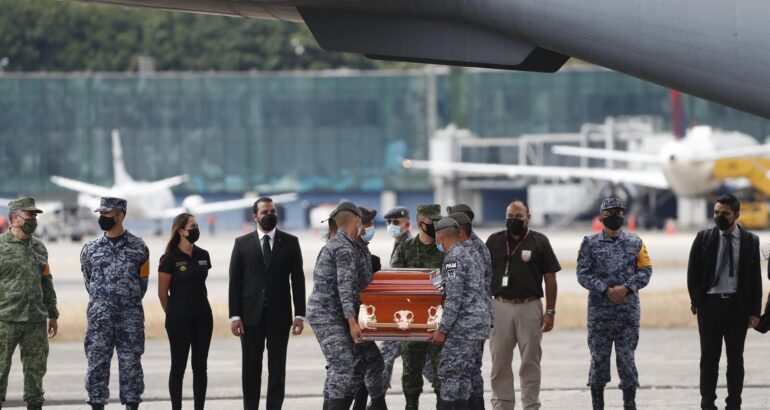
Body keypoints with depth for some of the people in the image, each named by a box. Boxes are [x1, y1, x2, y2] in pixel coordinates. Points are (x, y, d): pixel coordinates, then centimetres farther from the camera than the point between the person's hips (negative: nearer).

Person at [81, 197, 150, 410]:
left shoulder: (138, 247, 3)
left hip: (130, 318, -1)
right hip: (100, 319, 2)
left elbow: (142, 283, 11)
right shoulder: (91, 249, 8)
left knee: (131, 364, 0)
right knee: (97, 363, -1)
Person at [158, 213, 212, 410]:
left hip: (202, 317, 5)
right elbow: (162, 292, -4)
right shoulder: (170, 258, -9)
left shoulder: (203, 255, 6)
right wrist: (173, 314, 5)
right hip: (179, 319, -5)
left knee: (200, 366, 6)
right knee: (178, 366, 1)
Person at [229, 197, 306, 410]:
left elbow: (298, 280, 4)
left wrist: (299, 314, -2)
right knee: (251, 369, 4)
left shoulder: (290, 242, 5)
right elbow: (235, 281, 3)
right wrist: (234, 315, -4)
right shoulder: (242, 243, 5)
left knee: (277, 369, 1)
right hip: (251, 315, 0)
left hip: (279, 315, 0)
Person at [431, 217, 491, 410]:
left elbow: (454, 298, -19)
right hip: (480, 323, 9)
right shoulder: (473, 253, 16)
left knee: (450, 374, -7)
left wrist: (442, 329, -15)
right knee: (463, 375, 12)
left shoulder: (454, 258, -13)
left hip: (463, 327, -9)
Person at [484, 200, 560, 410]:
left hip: (530, 308, -2)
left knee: (530, 362, 3)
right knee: (500, 363, 5)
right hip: (500, 307, 2)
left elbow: (550, 279, 3)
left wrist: (550, 311, -3)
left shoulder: (539, 242, 2)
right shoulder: (494, 241, 7)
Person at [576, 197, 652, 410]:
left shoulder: (635, 243, 7)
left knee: (627, 358, 2)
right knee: (599, 358, 4)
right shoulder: (590, 243, 3)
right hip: (599, 311, -1)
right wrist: (606, 290, -15)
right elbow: (583, 273, -4)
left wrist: (626, 288, -14)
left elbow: (645, 271, 1)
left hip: (628, 311, 1)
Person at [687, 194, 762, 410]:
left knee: (735, 358, 5)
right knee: (709, 357, 3)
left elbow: (756, 278, 2)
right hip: (710, 303, 0)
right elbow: (693, 273, 4)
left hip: (738, 305, 0)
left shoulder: (750, 241, 1)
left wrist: (755, 311, -2)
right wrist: (696, 301, -5)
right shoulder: (704, 238, 1)